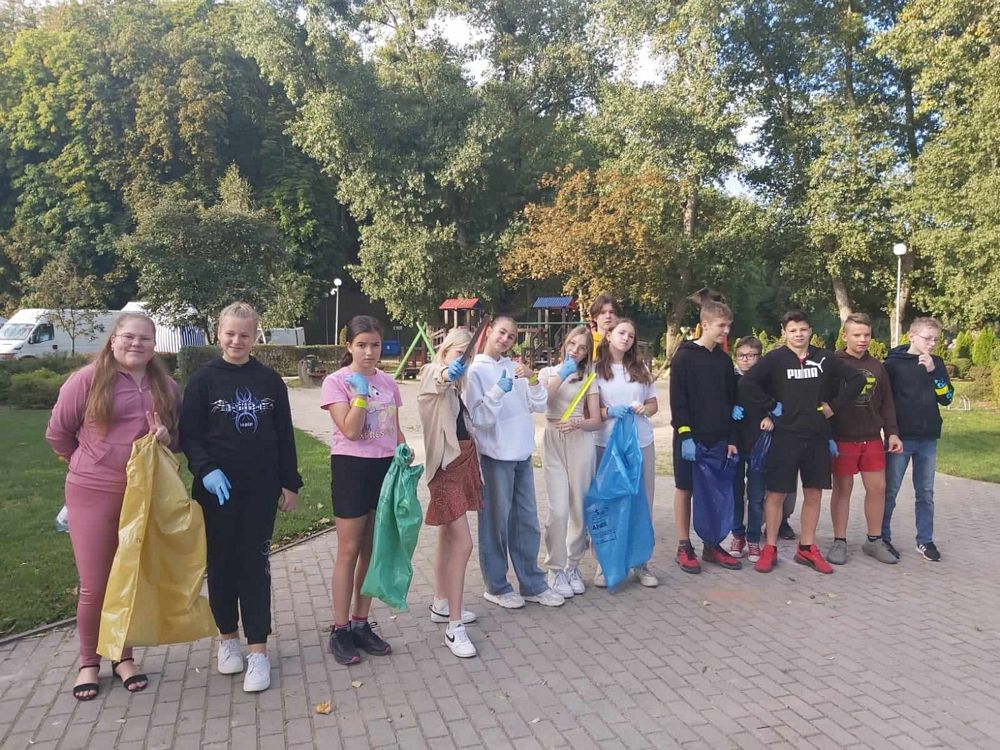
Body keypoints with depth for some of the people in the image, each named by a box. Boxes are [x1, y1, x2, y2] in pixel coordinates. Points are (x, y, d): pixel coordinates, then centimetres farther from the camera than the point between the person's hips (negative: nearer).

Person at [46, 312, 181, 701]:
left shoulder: (166, 388, 5)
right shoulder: (89, 380, -8)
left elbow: (178, 437, 15)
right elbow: (58, 432, 0)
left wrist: (165, 438, -7)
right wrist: (88, 463, 8)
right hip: (93, 495, -3)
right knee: (94, 586, 6)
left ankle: (124, 657, 30)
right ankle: (88, 662, 26)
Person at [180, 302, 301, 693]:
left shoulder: (270, 380, 3)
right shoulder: (203, 380, -1)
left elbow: (284, 435, 7)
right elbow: (189, 435, -3)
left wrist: (290, 483, 6)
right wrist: (206, 470, -19)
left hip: (261, 489, 1)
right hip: (218, 489, 0)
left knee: (255, 564, 1)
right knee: (222, 562, 11)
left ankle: (258, 650, 8)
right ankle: (228, 636, 28)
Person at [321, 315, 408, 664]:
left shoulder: (388, 382, 7)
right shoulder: (336, 382, -8)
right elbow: (351, 431, -17)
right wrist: (361, 392, -19)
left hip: (385, 468, 5)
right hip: (352, 468, -5)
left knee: (372, 551, 11)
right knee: (349, 551, 2)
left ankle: (361, 623, 23)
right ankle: (340, 631, 14)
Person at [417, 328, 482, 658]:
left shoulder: (460, 381, 13)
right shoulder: (432, 372, -11)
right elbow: (435, 383, -38)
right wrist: (447, 374, -58)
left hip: (465, 458, 8)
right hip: (446, 462, -8)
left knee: (448, 538, 17)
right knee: (463, 543, -12)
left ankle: (441, 605, 31)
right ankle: (454, 627, -5)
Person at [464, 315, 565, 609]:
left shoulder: (514, 367, 9)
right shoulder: (475, 370, -6)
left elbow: (539, 405, 6)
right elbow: (479, 417, -12)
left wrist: (532, 379, -9)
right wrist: (498, 390, -23)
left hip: (522, 453, 6)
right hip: (494, 455, -6)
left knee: (527, 521, 13)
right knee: (496, 522, 5)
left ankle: (532, 584, 26)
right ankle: (496, 587, 20)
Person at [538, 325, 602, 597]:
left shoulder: (588, 379, 11)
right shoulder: (548, 372, 11)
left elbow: (595, 420, 5)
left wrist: (576, 423, -14)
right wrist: (560, 375, -7)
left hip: (580, 442, 1)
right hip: (553, 443, -1)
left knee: (580, 509, 3)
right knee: (558, 510, -9)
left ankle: (572, 565, 20)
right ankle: (556, 570, 4)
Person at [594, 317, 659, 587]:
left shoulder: (640, 368, 11)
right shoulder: (595, 369, -1)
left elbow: (653, 404, 15)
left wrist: (644, 409, -6)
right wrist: (608, 412, -19)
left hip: (641, 443, 4)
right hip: (607, 444, -3)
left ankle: (641, 562, 18)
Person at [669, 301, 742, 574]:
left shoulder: (724, 360, 10)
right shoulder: (684, 357, -7)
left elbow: (731, 400, 12)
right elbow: (677, 400, -11)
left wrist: (731, 438, 6)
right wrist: (685, 435, -17)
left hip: (719, 438, 6)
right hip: (690, 437, -5)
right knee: (685, 488, 4)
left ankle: (712, 545, 21)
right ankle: (684, 547, 13)